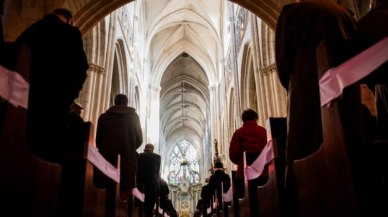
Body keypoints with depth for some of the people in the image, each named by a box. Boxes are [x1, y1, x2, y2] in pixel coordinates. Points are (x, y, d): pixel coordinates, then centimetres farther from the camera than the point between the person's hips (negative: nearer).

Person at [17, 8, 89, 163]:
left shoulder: (28, 31, 19)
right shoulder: (70, 33, 3)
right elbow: (79, 70, -5)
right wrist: (69, 96, 6)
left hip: (25, 101, 6)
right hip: (53, 104, -6)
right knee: (47, 154, -6)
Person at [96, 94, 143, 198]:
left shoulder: (104, 116, 10)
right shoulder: (133, 116, 10)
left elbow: (98, 140, 10)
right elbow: (139, 140, 10)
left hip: (107, 156, 1)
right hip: (128, 159, 0)